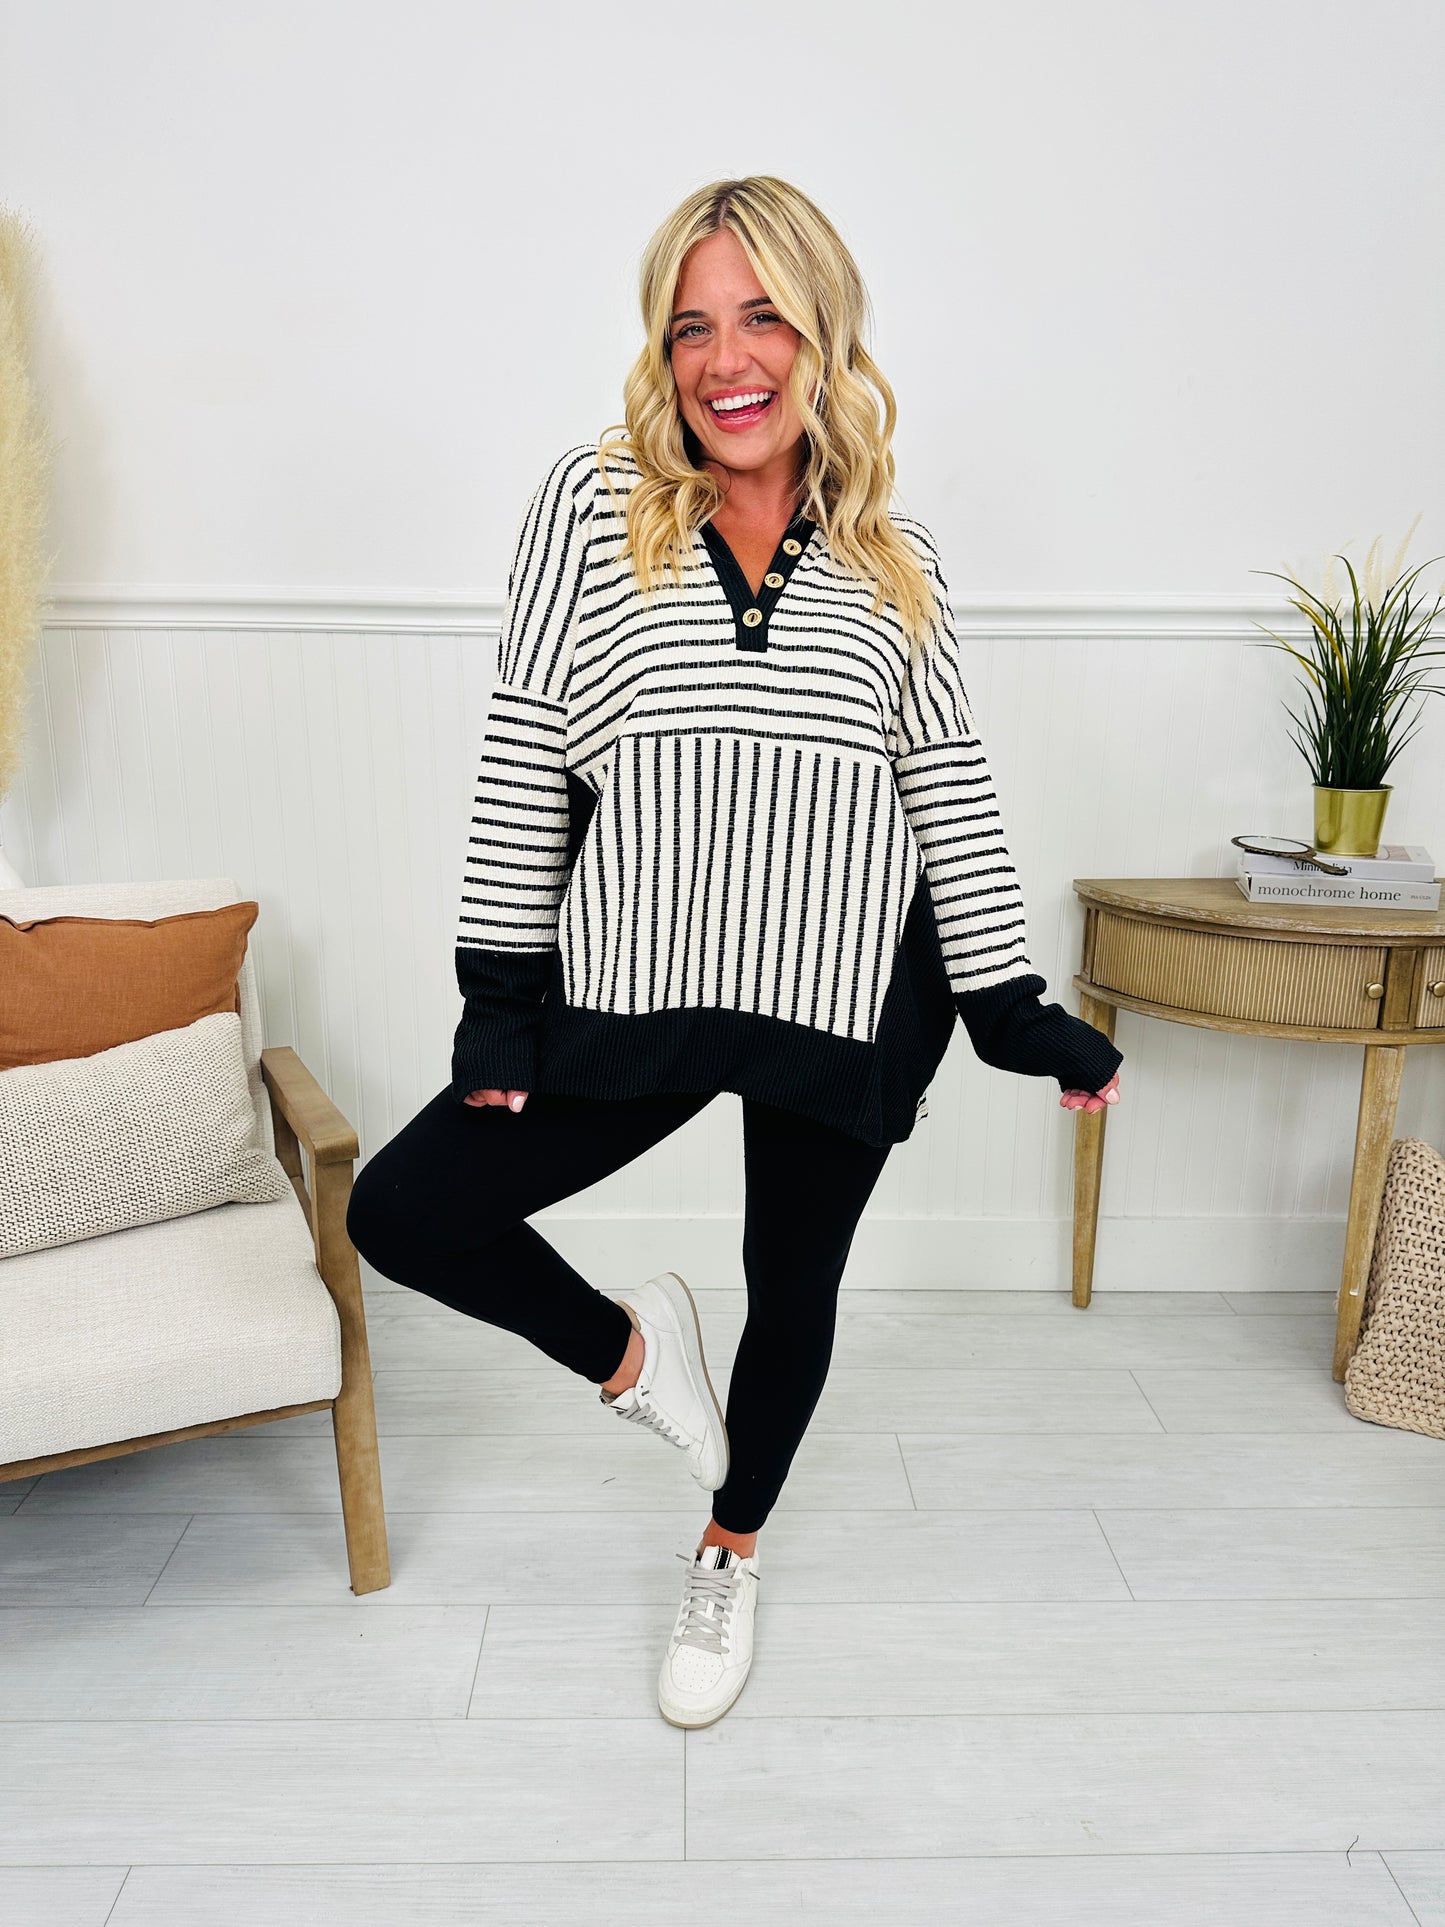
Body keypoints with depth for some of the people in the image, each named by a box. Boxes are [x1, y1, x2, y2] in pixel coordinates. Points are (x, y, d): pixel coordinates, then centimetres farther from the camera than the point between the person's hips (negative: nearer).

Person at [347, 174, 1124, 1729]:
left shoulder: (895, 554, 6)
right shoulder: (594, 500, 1)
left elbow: (951, 788, 6)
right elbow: (519, 760, -1)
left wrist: (1017, 1012, 2)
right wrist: (499, 994, -4)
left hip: (853, 1000, 1)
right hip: (639, 988, 0)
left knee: (795, 1285, 15)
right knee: (403, 1210, -7)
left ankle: (730, 1551, 47)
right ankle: (628, 1351, 25)